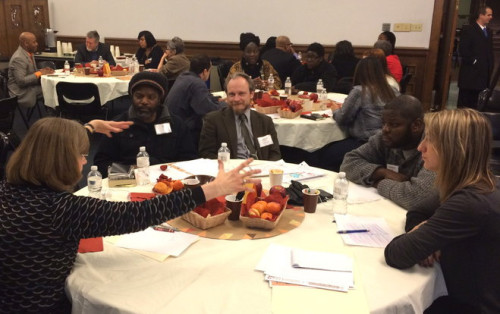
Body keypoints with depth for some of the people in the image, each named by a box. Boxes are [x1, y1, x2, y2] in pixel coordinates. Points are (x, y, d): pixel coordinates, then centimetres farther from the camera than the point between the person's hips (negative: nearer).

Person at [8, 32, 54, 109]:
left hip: (32, 86, 9)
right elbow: (21, 81, -24)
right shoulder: (18, 58, -19)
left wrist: (43, 70, -1)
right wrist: (39, 73, -19)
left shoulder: (28, 53, 9)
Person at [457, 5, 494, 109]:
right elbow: (463, 50, -11)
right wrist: (474, 61, -10)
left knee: (474, 102, 6)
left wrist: (490, 67, 9)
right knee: (464, 101, -2)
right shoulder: (468, 30, -3)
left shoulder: (489, 32, 19)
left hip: (484, 73, 6)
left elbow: (490, 51, 21)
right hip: (470, 73, -6)